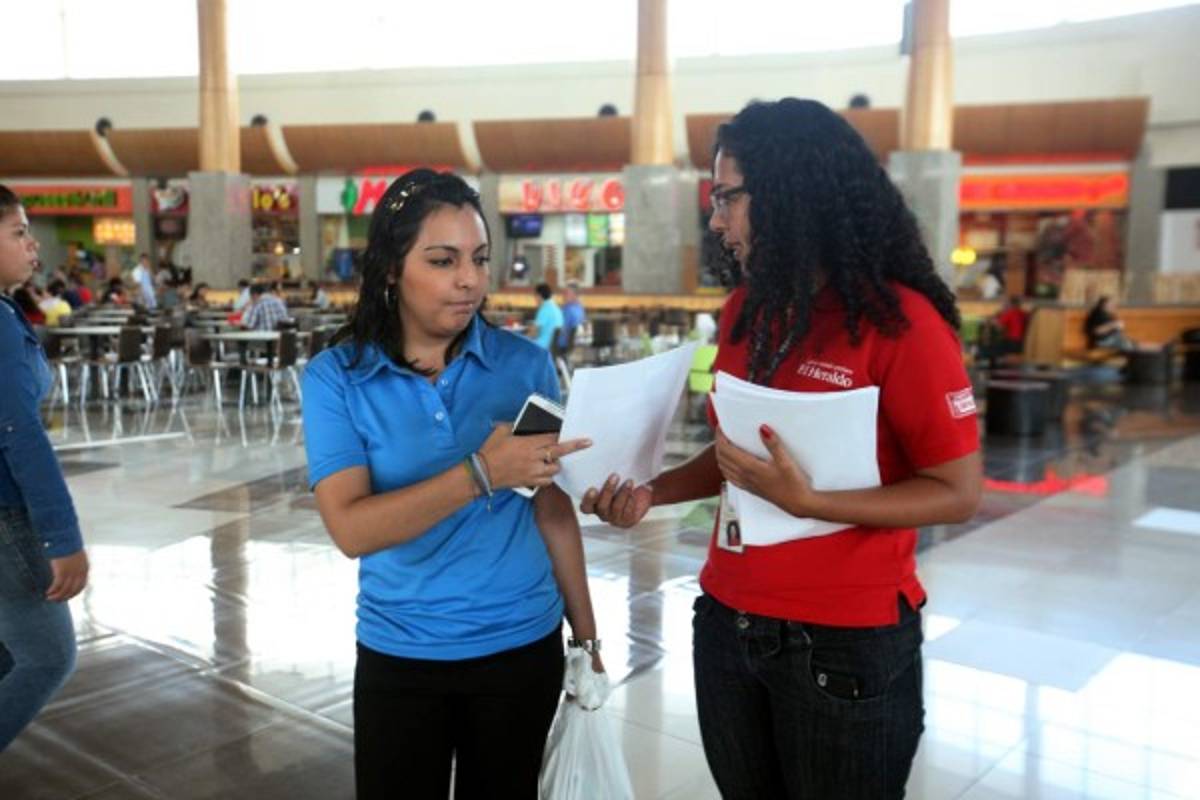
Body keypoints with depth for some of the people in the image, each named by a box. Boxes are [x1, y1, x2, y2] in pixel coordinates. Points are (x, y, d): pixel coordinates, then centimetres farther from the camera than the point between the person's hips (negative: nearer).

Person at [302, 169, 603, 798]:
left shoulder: (525, 365, -6)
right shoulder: (336, 377, -10)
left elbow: (553, 510, 0)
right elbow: (351, 528, -20)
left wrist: (586, 636, 3)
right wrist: (480, 474, -31)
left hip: (522, 647, 1)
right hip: (398, 656, -1)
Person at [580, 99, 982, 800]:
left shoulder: (901, 321, -16)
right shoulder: (745, 311, 4)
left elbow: (958, 492, -15)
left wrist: (806, 501, -25)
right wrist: (652, 491, -2)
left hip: (846, 641, -6)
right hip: (728, 622, 6)